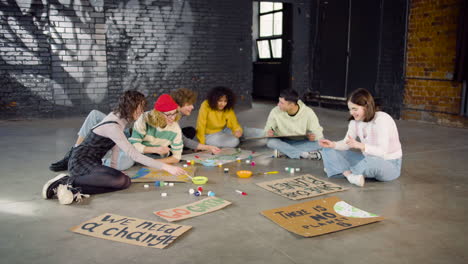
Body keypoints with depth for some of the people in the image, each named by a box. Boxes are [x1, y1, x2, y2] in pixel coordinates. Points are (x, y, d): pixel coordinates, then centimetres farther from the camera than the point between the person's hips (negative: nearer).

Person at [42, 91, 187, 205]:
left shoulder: (119, 116, 4)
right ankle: (69, 182, -20)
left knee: (126, 182, -15)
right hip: (80, 162, -9)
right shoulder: (112, 126, -24)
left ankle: (75, 189, -15)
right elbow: (133, 154, -28)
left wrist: (113, 165, 3)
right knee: (121, 180, -32)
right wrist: (166, 167, -29)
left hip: (93, 162, 9)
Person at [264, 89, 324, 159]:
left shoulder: (308, 112, -16)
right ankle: (304, 154, -31)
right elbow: (268, 127, -2)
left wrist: (314, 136, -34)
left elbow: (318, 132, -10)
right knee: (270, 141, -31)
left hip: (302, 143, 0)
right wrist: (269, 131, -26)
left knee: (319, 143, -27)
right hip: (284, 142, 0)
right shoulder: (275, 112, -15)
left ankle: (283, 151, -24)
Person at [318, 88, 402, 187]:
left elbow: (382, 151, -31)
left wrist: (360, 145, -44)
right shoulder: (355, 121, -2)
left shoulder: (382, 119, -23)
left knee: (372, 162, -44)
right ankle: (350, 175, -27)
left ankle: (344, 171, -17)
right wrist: (332, 144, -20)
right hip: (368, 160, 7)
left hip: (389, 164, -7)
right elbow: (347, 143, 0)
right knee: (329, 151, -5)